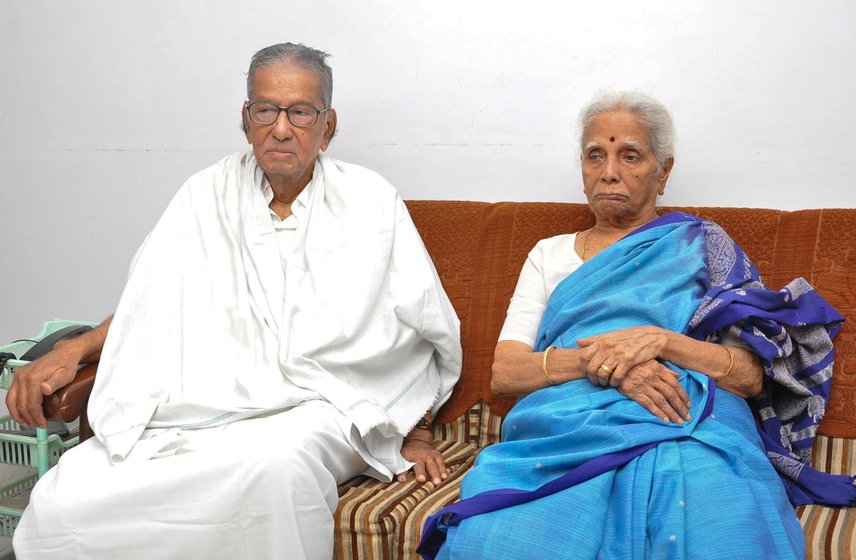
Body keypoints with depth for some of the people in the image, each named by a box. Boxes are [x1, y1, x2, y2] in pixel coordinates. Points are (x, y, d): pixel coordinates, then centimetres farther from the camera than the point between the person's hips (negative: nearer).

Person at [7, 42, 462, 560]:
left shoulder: (370, 201, 4)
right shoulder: (211, 193, 11)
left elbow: (424, 329, 7)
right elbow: (153, 303, 13)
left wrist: (415, 434, 3)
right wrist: (73, 350, -3)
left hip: (320, 407, -1)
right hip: (207, 404, 2)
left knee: (277, 460, -40)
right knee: (56, 504, -21)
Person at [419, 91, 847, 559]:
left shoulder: (701, 243, 17)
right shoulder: (549, 254, 22)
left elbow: (753, 375, 7)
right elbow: (503, 372, 7)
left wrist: (659, 340, -11)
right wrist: (597, 358, -12)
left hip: (688, 429, 0)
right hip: (568, 429, 1)